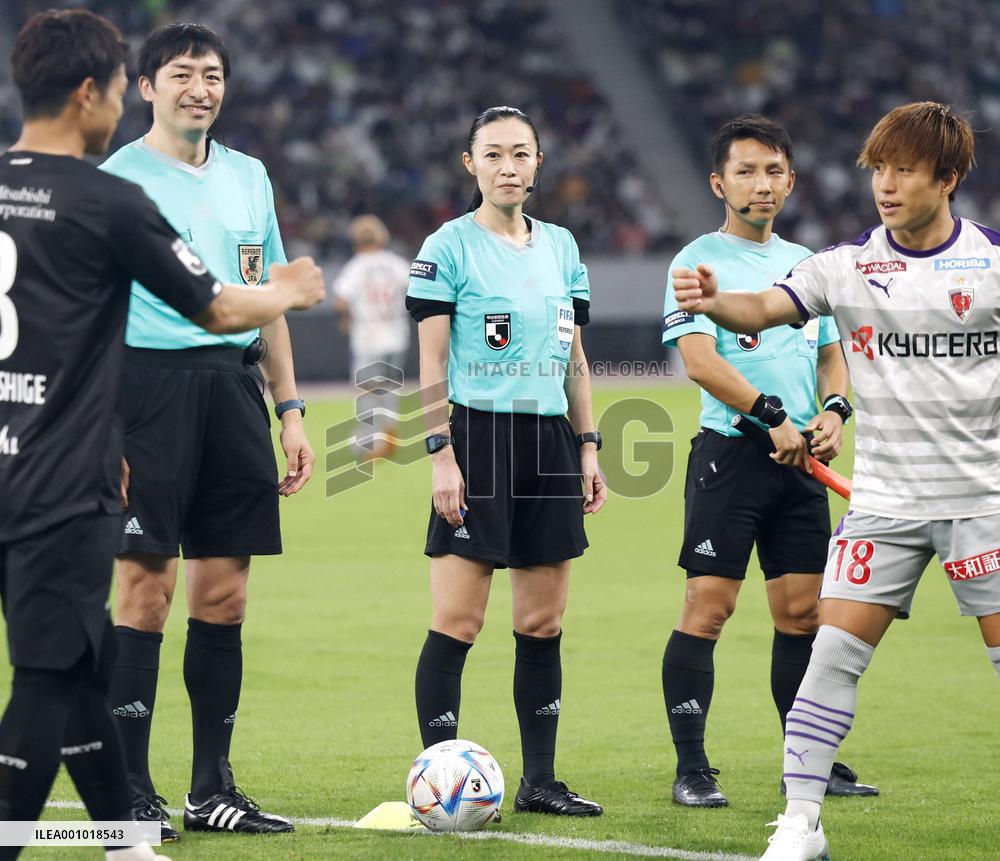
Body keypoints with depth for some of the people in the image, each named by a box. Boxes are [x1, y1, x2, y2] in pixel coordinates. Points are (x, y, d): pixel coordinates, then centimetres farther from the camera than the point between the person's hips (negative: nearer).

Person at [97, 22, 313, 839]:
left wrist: (291, 412, 15)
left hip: (233, 382, 6)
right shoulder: (117, 179, -3)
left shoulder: (247, 176, 15)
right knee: (147, 587, -7)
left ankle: (212, 787, 14)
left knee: (224, 594, 7)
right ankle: (131, 792, -1)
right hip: (150, 381, -6)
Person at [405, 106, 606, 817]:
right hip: (479, 438, -6)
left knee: (544, 623, 7)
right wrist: (441, 454, -13)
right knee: (457, 621, -9)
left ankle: (540, 779, 13)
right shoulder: (448, 247, -3)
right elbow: (432, 363, -6)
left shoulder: (560, 245, 14)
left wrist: (588, 447, 13)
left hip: (549, 440, 6)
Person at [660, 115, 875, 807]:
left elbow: (830, 355, 22)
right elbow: (699, 360, -14)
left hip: (801, 460, 6)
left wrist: (834, 409, 1)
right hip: (730, 451, -6)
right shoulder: (699, 261, -4)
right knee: (708, 607, -9)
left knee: (802, 612, 9)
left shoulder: (806, 264, 16)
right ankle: (692, 770, -4)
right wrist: (773, 417, -19)